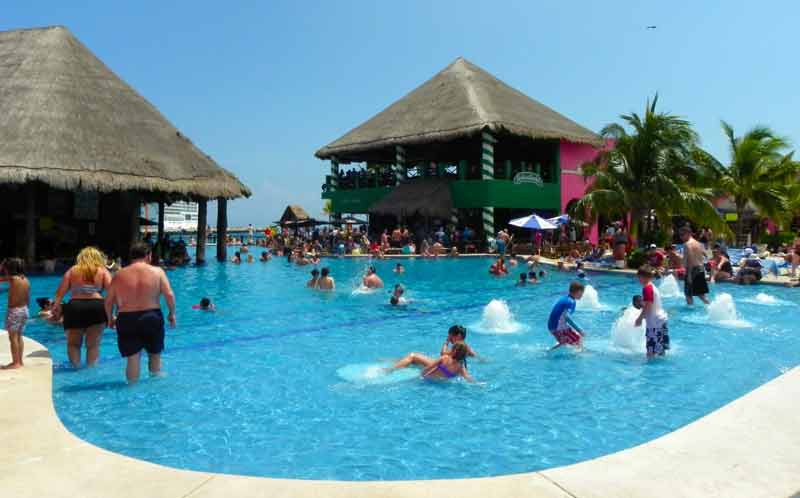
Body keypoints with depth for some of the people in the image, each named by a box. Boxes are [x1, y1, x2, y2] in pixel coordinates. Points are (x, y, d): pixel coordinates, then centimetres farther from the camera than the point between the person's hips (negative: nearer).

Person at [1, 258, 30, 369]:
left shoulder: (12, 278, -14)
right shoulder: (26, 280, 6)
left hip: (14, 311, -7)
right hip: (24, 310, 7)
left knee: (13, 337, 0)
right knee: (19, 337, 15)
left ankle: (16, 363, 1)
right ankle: (20, 362, 19)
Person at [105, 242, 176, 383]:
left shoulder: (120, 275, 2)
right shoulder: (157, 271, -3)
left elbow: (108, 301, 3)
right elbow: (169, 294, -11)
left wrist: (110, 318, 19)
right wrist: (172, 313, 3)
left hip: (126, 321, 1)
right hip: (152, 318, -1)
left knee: (133, 358, 9)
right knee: (155, 355, 17)